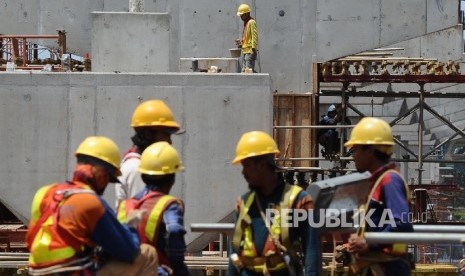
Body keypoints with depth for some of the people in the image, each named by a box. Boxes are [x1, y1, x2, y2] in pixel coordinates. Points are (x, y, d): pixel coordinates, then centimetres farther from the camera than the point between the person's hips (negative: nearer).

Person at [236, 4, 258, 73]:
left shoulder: (251, 22, -8)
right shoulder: (246, 23, 20)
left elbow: (254, 36, -16)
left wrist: (254, 48, -22)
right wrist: (241, 41, 13)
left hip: (250, 51, -10)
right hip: (244, 51, 10)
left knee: (249, 70, -15)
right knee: (244, 70, 7)